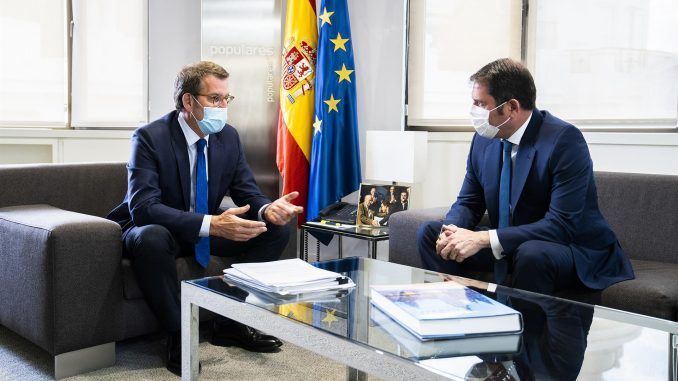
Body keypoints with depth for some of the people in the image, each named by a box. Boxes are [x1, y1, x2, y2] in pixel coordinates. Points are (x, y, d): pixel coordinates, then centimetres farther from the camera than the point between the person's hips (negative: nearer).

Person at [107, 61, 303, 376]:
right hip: (156, 231, -6)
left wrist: (268, 209, -27)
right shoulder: (150, 137, -21)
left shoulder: (228, 136, -3)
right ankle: (177, 335, -19)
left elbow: (248, 194, -1)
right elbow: (143, 207, -32)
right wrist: (211, 224, -44)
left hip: (208, 230, 6)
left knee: (277, 228, -9)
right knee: (151, 238, -41)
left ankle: (231, 323, -2)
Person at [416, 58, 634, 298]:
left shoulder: (564, 140, -22)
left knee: (531, 253, -38)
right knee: (429, 232, -5)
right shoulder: (484, 139, -1)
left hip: (574, 252, -6)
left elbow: (562, 225, -27)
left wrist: (484, 239, -32)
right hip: (509, 249, 6)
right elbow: (468, 203, 7)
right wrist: (452, 230, -18)